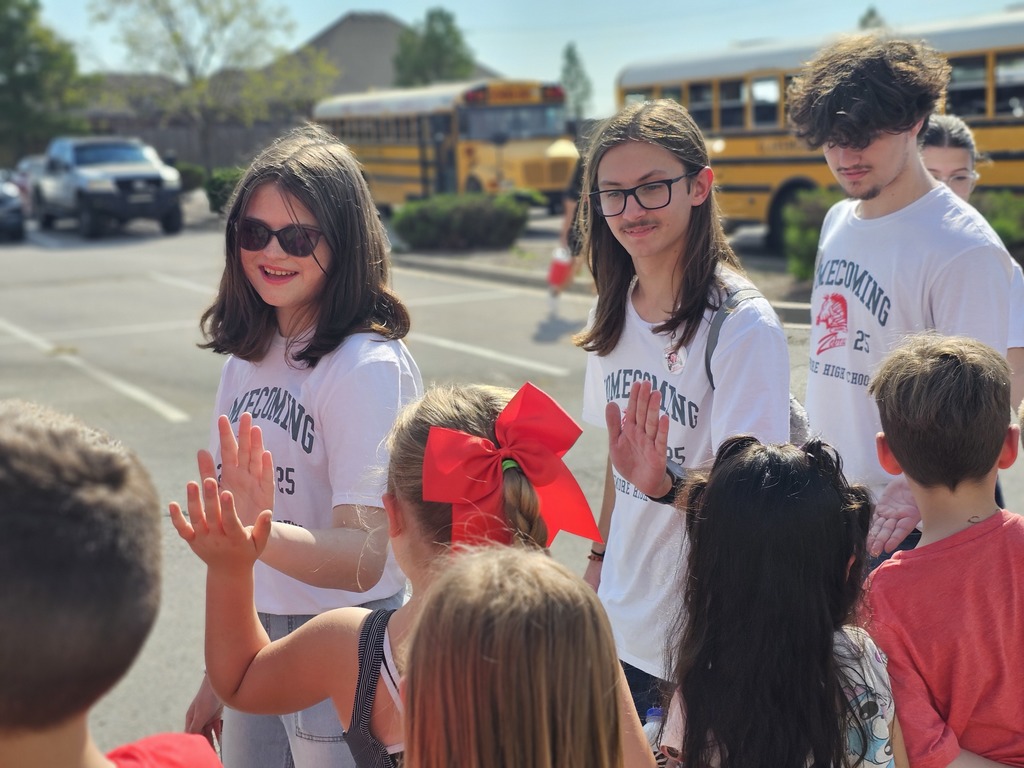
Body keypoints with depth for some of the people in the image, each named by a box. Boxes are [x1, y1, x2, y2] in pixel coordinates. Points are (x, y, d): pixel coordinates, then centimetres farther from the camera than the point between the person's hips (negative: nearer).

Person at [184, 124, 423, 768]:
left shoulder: (370, 368, -18)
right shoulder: (248, 356, 5)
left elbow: (362, 558, -24)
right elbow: (235, 521, 12)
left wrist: (254, 532, -42)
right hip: (254, 639, 7)